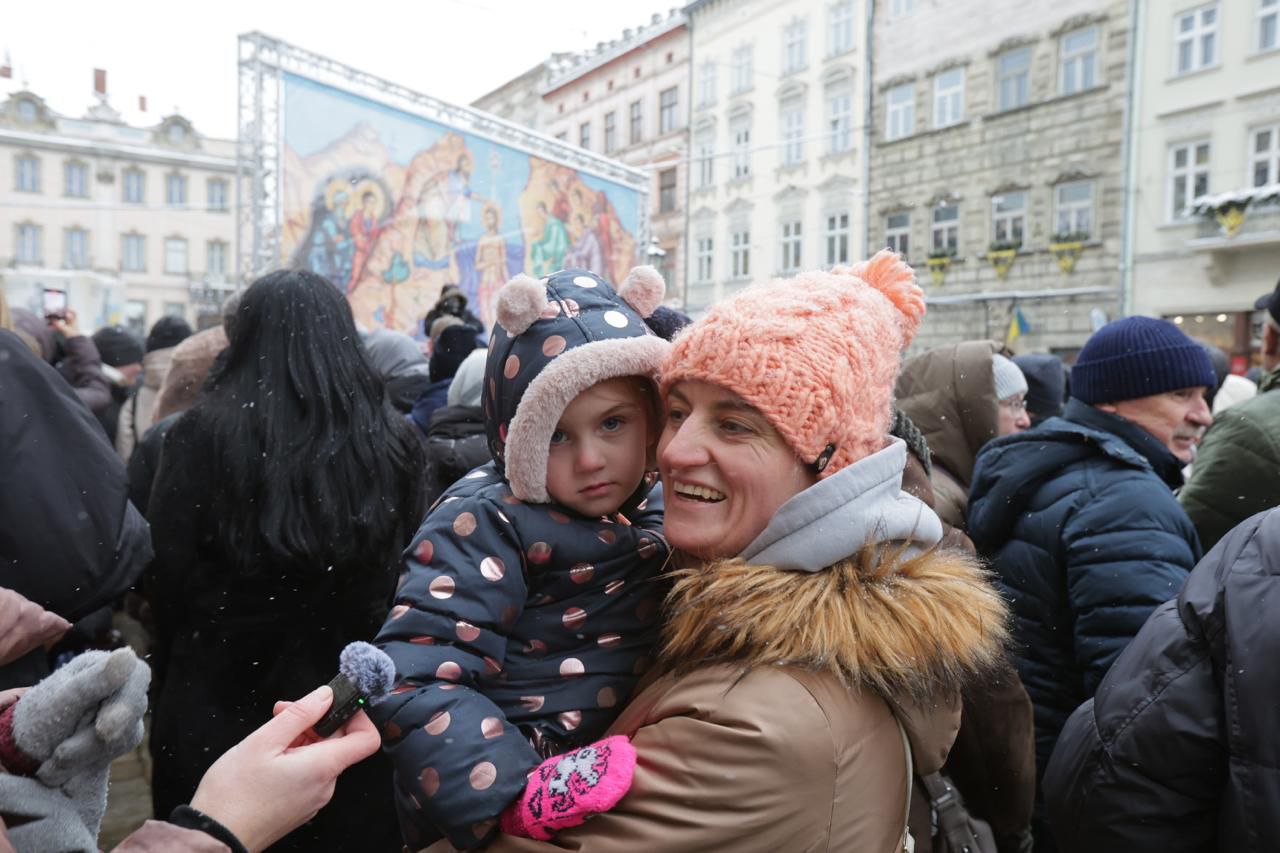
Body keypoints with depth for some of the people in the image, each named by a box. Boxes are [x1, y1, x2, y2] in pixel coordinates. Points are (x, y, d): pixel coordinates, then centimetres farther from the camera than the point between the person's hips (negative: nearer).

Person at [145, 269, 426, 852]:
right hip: (360, 704, 2)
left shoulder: (202, 432, -11)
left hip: (222, 701, -1)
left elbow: (168, 576, -6)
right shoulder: (393, 439, -5)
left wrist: (173, 682, 10)